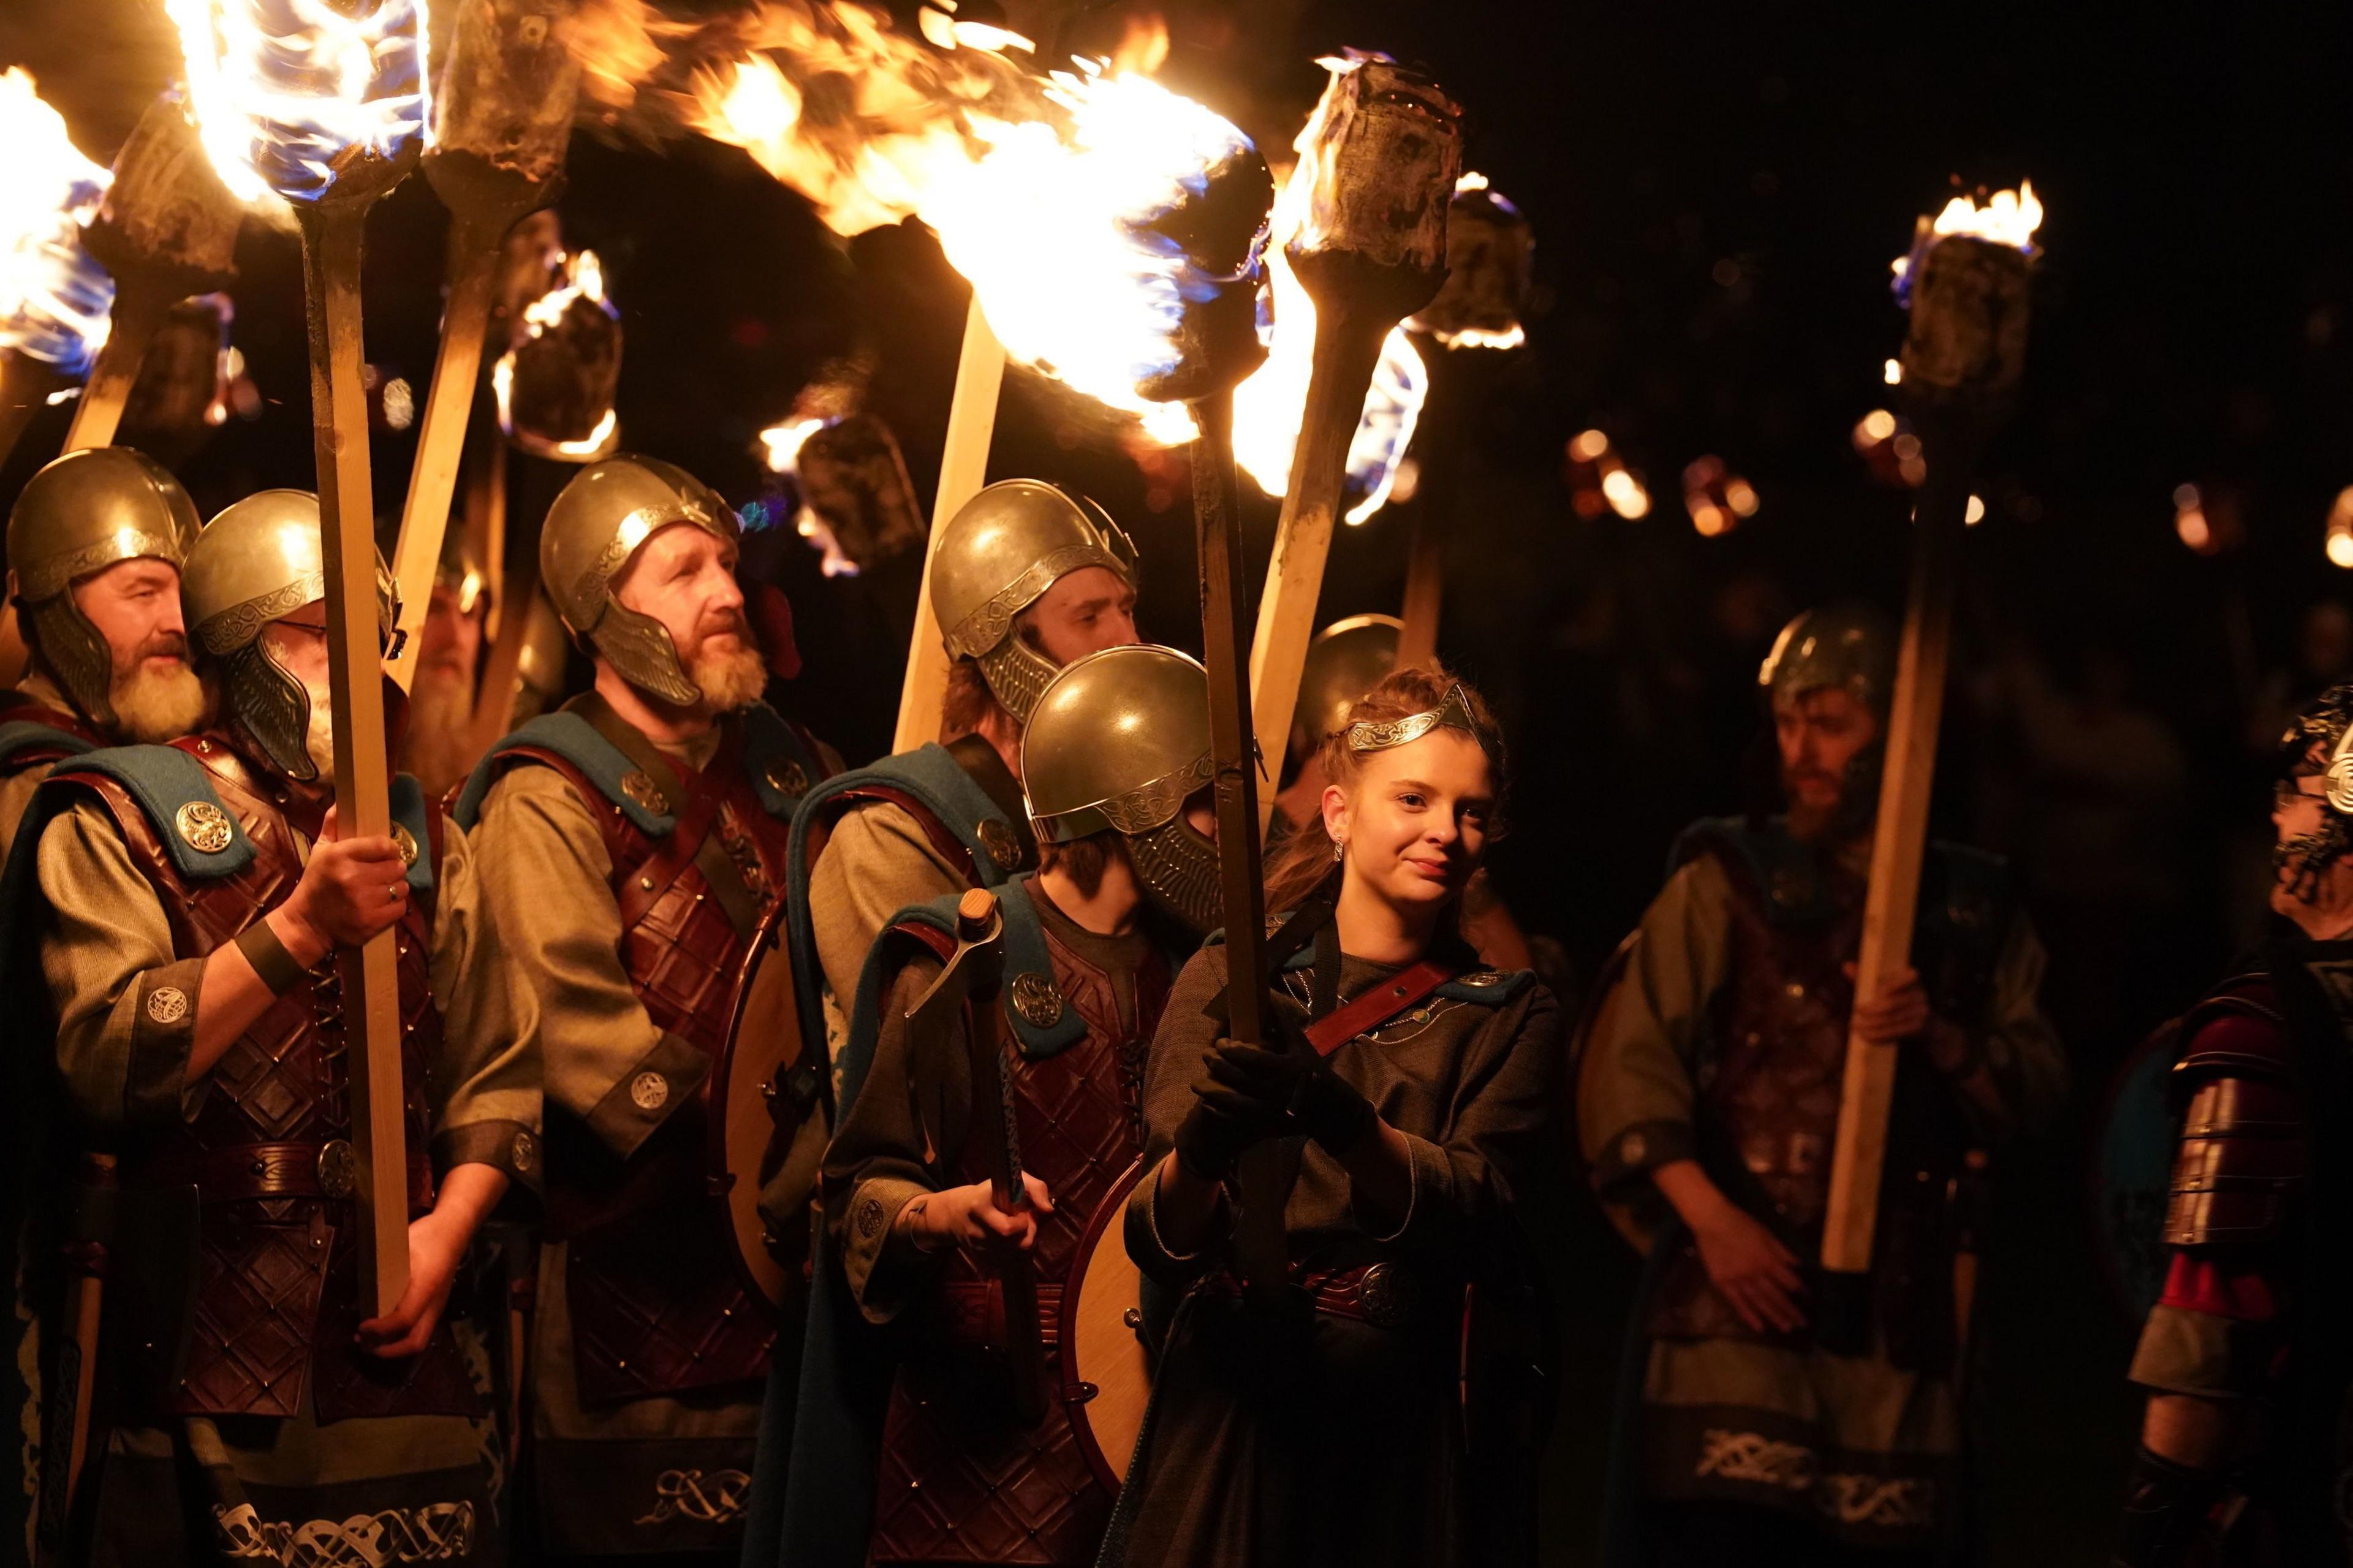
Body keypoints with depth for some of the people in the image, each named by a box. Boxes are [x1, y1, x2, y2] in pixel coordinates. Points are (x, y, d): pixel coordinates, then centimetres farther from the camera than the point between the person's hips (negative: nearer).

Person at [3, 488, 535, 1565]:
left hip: (398, 1346, 4)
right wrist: (299, 930, -19)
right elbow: (107, 1064, -13)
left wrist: (448, 1223, -3)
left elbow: (493, 1074, 15)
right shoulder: (121, 821, 1)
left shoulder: (420, 840, 17)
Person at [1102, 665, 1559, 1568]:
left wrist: (1345, 1126, -34)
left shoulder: (1509, 1017, 5)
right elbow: (1158, 1243, -7)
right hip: (1229, 1405, 0)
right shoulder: (1228, 982, 2)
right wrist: (1198, 1154, -31)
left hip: (1402, 1424, 0)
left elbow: (1470, 1211, -14)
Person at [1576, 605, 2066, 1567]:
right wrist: (1710, 1216, -16)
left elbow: (2036, 1090, 13)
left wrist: (1942, 1038, -9)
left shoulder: (1971, 912, 18)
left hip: (1900, 1306, 3)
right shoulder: (1726, 884, 10)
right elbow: (1628, 1061, -1)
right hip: (1747, 1275, -2)